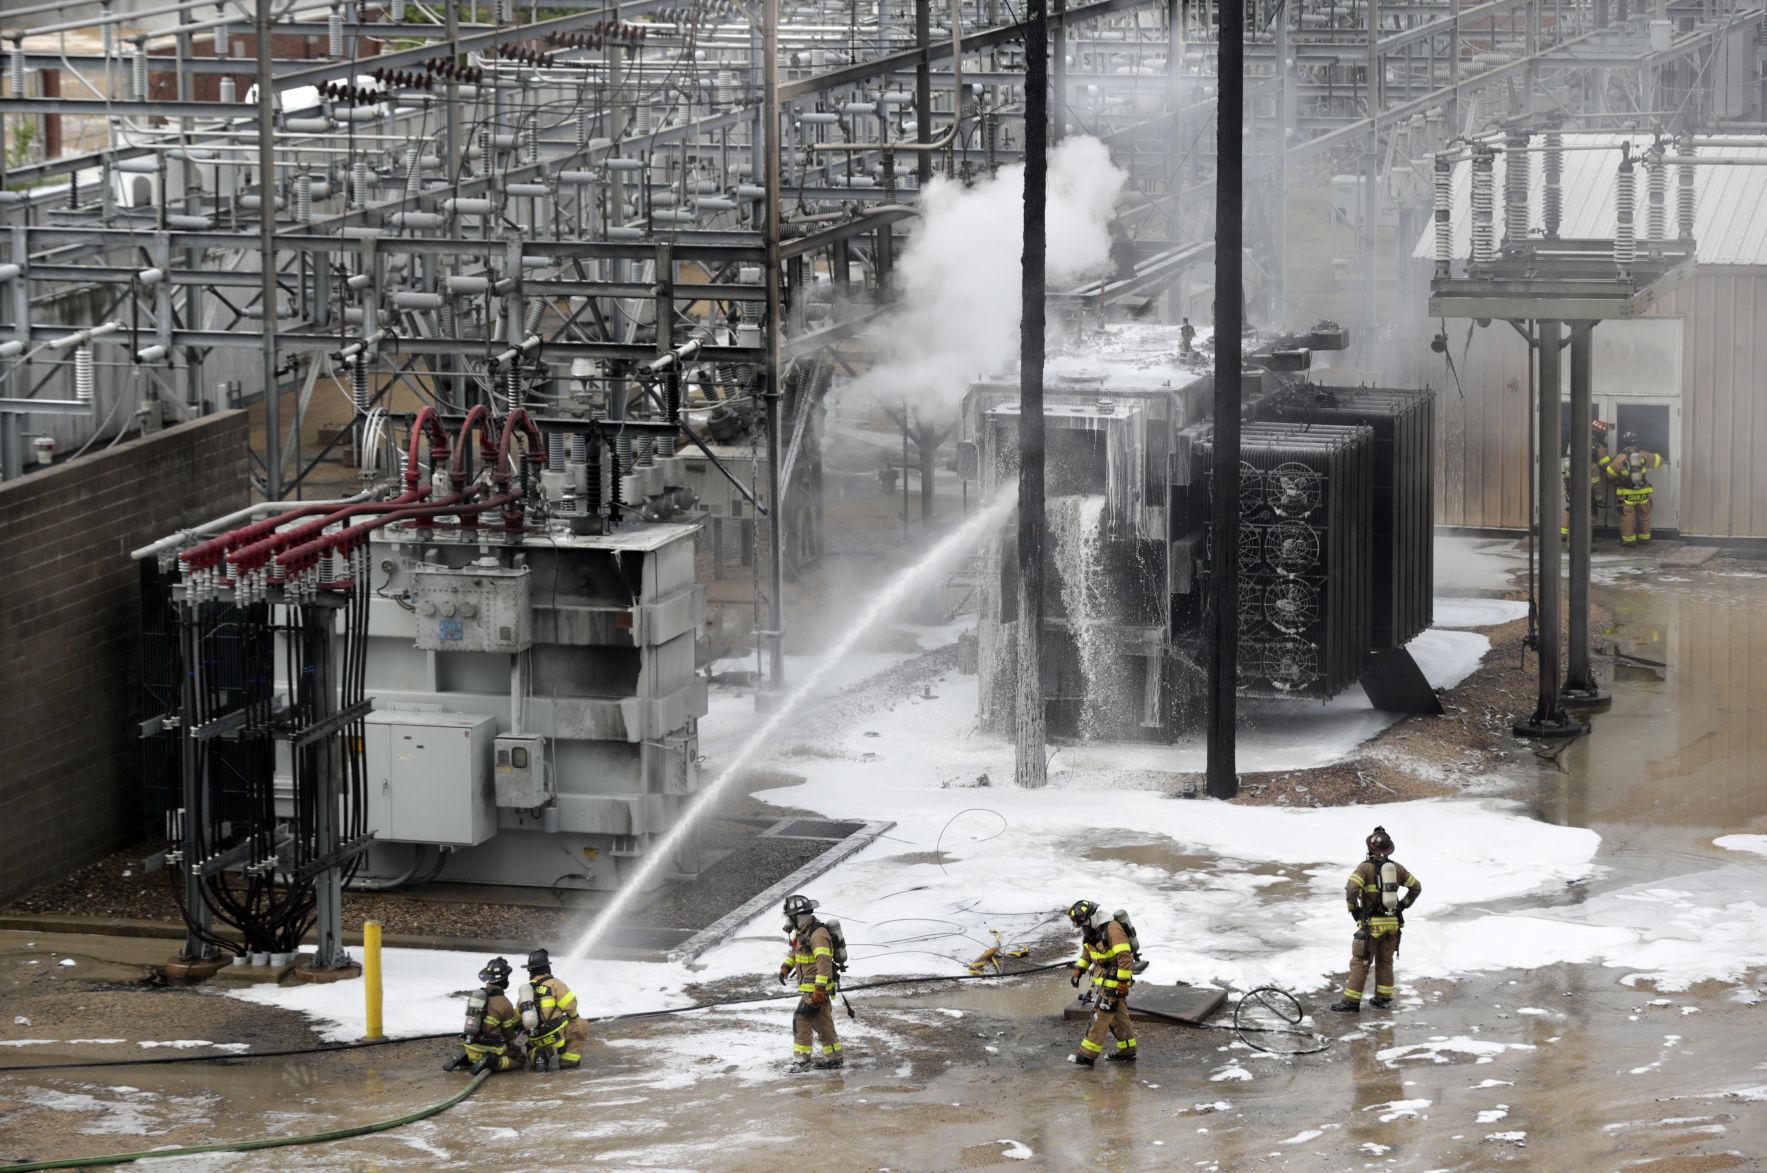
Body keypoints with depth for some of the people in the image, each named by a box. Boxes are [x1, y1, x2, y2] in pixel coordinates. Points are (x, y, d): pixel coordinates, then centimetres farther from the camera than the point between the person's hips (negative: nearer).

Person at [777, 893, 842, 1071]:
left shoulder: (818, 934, -22)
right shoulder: (801, 932, 9)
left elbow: (824, 963, -28)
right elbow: (794, 950, 29)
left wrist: (819, 989, -31)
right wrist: (785, 967, 12)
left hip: (816, 988, -10)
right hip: (809, 987, 10)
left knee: (801, 1019, -10)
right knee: (822, 1021, 15)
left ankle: (801, 1059, -8)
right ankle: (833, 1056, 22)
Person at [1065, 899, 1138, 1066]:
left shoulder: (1113, 929, -23)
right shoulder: (1093, 930, 8)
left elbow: (1125, 957, -26)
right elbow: (1087, 952, 25)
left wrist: (1123, 983, -25)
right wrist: (1078, 971, 14)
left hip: (1113, 981, -10)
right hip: (1102, 980, 10)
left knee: (1100, 1016, -9)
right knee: (1119, 1016, 16)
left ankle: (1087, 1055, -9)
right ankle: (1127, 1051, 24)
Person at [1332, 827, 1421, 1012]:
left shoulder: (1365, 868, -11)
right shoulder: (1397, 867, 5)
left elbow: (1351, 890, -22)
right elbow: (1416, 887, 13)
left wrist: (1354, 911, -7)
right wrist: (1402, 905, 16)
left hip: (1371, 923, -5)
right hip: (1393, 923, 5)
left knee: (1360, 962, -1)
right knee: (1385, 961, 18)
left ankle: (1351, 1001, -3)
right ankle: (1383, 998, 21)